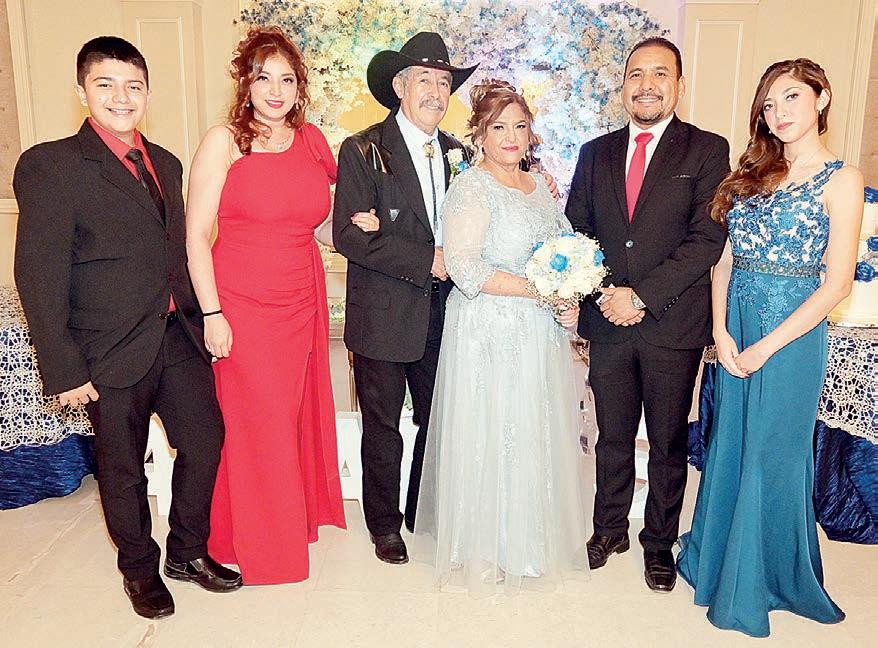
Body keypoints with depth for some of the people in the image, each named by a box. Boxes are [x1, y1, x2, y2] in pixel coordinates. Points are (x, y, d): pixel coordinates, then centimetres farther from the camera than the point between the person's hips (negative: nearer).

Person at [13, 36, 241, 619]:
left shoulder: (166, 164, 10)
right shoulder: (49, 166, -10)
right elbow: (38, 277, -12)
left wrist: (196, 322, 8)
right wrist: (64, 370, -14)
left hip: (178, 336, 6)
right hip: (113, 353, -5)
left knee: (206, 439, 11)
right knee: (124, 468, 11)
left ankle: (189, 552, 34)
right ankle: (141, 570, 35)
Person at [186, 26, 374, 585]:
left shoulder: (311, 140, 7)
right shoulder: (224, 141, -6)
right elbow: (196, 234, -8)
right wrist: (212, 313, -12)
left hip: (302, 303, 5)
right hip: (243, 307, -4)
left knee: (300, 414, 15)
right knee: (255, 423, 6)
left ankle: (299, 517, 38)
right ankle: (257, 539, 28)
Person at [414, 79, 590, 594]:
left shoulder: (541, 185, 11)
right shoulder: (471, 189, -12)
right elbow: (466, 271, -21)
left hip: (542, 336, 7)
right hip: (490, 335, -7)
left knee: (538, 436, 15)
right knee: (490, 439, 3)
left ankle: (535, 539, 34)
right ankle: (486, 550, 23)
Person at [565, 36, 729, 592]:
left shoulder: (707, 150, -2)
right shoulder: (596, 153, 9)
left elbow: (707, 239, -11)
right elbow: (575, 231, 9)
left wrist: (641, 296, -17)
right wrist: (600, 294, -8)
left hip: (673, 324, -3)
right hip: (608, 322, 3)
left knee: (668, 443, 12)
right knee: (613, 436, 15)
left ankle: (660, 542, 31)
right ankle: (610, 529, 35)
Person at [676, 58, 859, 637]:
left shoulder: (840, 179, -7)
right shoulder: (753, 172, 9)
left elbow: (837, 283, -11)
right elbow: (725, 258, 6)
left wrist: (766, 347, -14)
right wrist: (721, 331, -6)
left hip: (791, 330, -5)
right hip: (735, 326, 5)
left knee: (773, 455, 7)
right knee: (729, 446, 15)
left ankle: (760, 580, 27)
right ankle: (716, 557, 36)